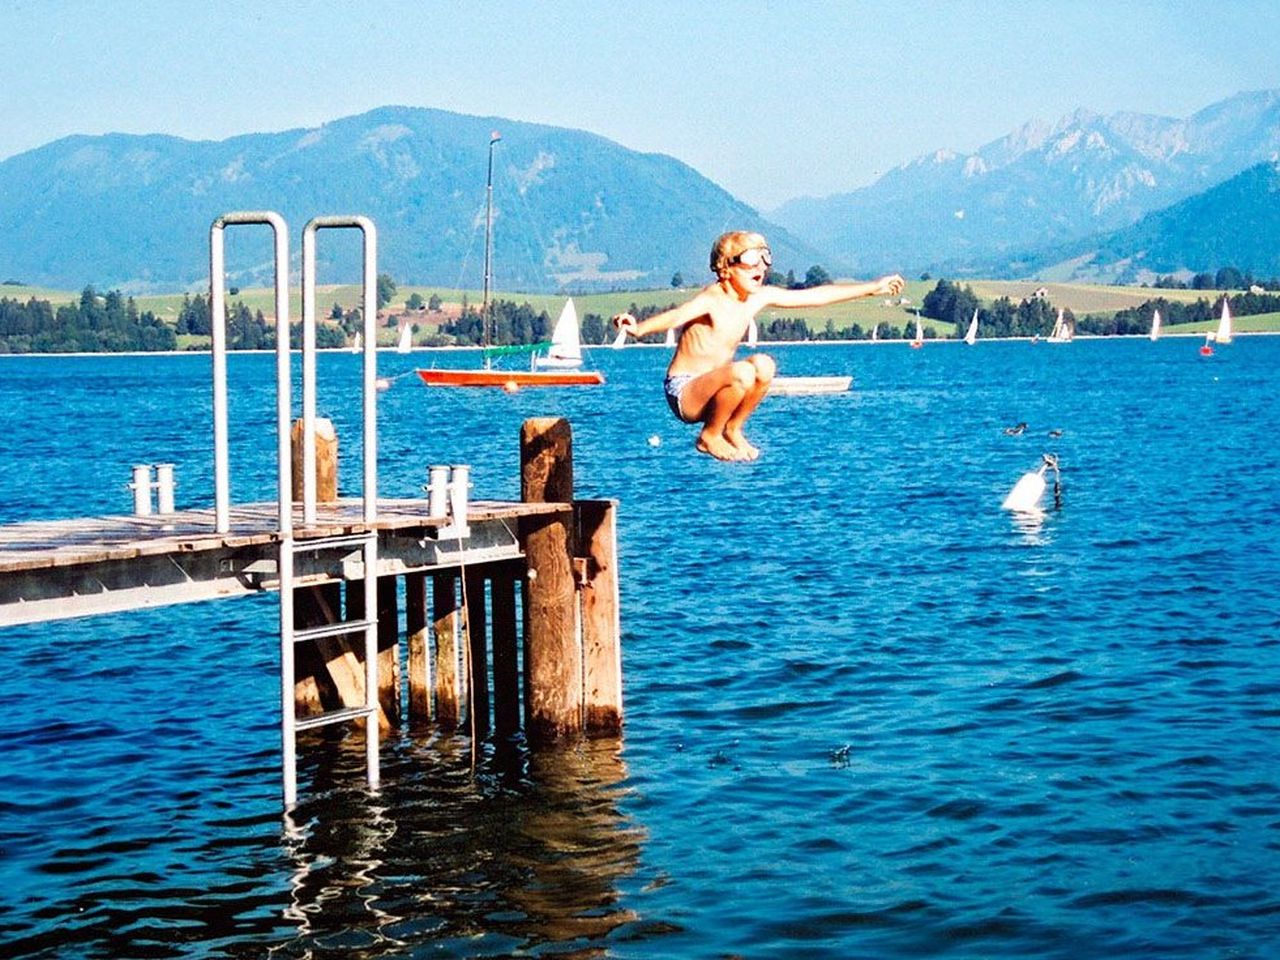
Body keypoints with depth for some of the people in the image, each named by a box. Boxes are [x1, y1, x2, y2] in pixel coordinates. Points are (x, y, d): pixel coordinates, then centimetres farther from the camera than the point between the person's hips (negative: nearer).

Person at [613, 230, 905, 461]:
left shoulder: (761, 297, 2)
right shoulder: (711, 299, -21)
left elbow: (816, 295, 9)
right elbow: (678, 315, -40)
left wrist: (872, 288, 13)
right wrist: (639, 328, -61)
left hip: (711, 386, 8)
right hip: (683, 392, -8)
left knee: (763, 365, -13)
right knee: (742, 372, -31)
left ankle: (733, 429, 5)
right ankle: (709, 436, -8)